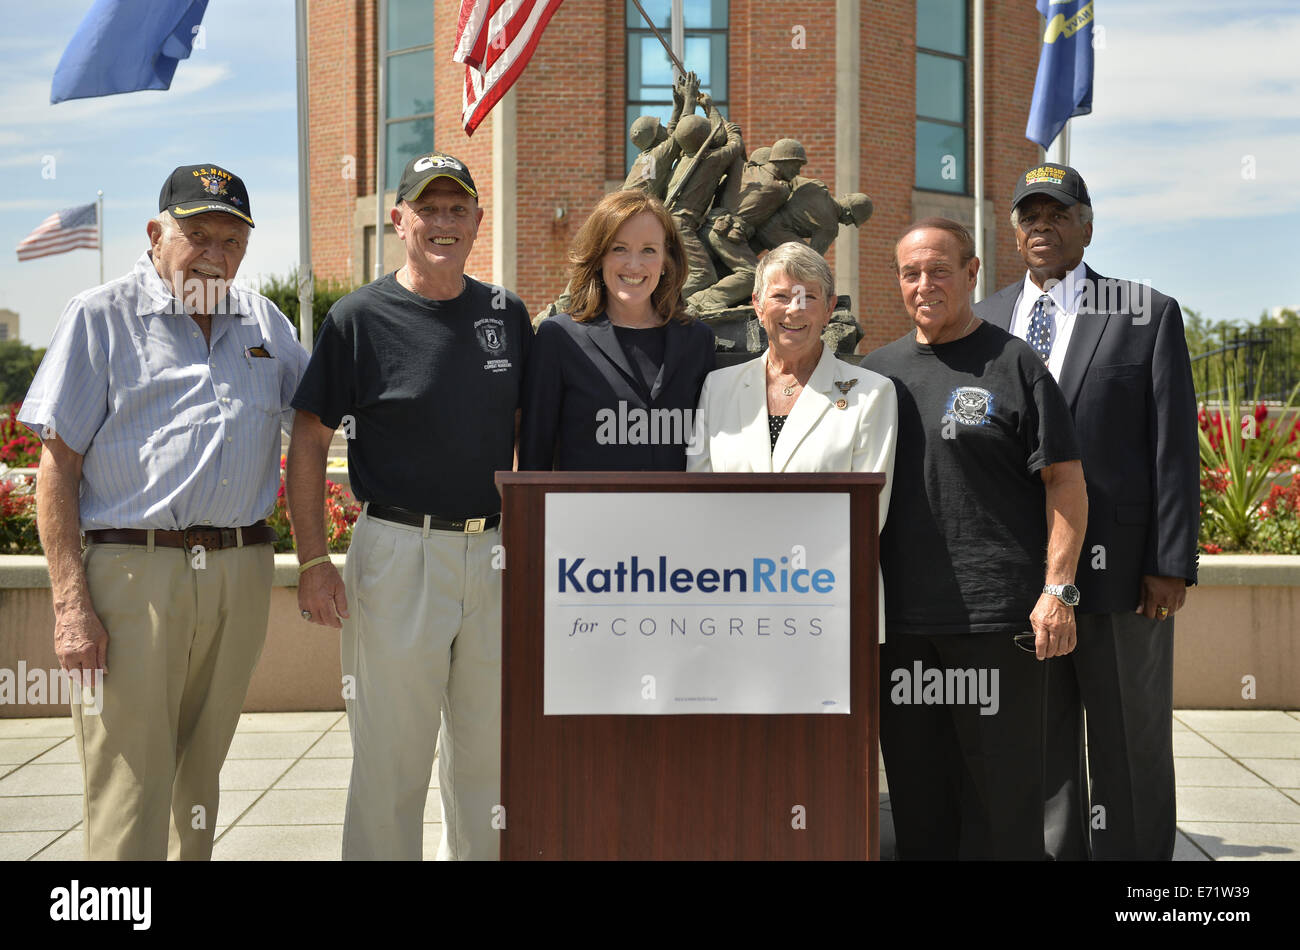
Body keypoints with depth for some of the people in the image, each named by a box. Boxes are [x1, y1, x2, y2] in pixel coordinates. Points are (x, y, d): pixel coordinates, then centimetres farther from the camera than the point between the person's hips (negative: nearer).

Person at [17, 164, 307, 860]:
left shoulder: (263, 322, 16)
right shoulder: (100, 318, 3)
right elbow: (57, 468, -3)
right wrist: (71, 604, -12)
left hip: (239, 575, 5)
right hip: (130, 569, -4)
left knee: (198, 776, 14)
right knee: (127, 789, -5)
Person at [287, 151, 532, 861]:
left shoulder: (507, 314, 9)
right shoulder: (360, 316, -4)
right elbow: (309, 440, -3)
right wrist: (313, 561, -10)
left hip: (494, 553, 4)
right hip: (398, 553, -4)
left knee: (486, 747, 15)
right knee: (392, 754, 2)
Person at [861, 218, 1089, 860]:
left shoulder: (1011, 363, 1)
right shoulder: (877, 370, 14)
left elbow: (1066, 480, -2)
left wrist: (1058, 589, -11)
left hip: (995, 615, -4)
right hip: (899, 618, 4)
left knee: (1002, 796, 2)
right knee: (916, 800, 11)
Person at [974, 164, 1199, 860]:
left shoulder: (1148, 315, 3)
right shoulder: (983, 323, 12)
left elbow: (1175, 448, -2)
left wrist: (1171, 564, -9)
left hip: (1119, 570, -2)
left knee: (1130, 751, 7)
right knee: (1038, 748, 10)